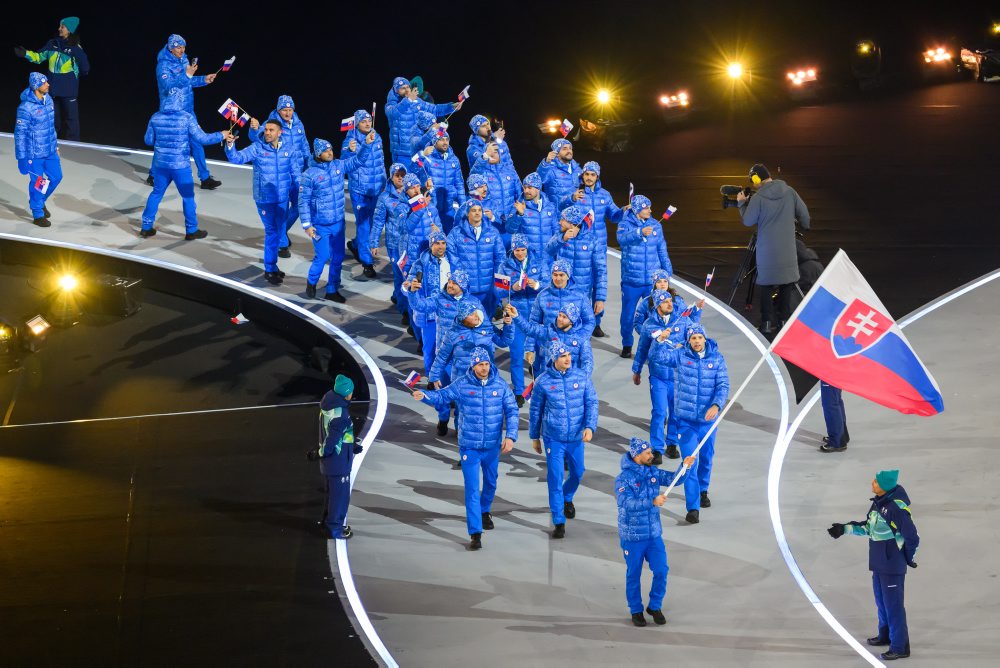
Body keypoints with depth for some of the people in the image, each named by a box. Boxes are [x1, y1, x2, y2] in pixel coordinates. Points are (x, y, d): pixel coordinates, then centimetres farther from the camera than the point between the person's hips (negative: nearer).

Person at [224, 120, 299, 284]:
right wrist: (230, 145, -37)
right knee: (271, 232, 0)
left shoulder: (289, 148, -2)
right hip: (264, 198, -4)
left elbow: (295, 173, 6)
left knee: (280, 232, 14)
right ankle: (270, 270, 13)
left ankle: (271, 264, 33)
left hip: (283, 198, 4)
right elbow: (237, 158, -18)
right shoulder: (257, 148, -9)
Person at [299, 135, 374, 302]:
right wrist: (307, 224, -12)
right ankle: (311, 281, 28)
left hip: (338, 223, 5)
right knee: (323, 256, -1)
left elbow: (357, 160, 4)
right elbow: (303, 201, -11)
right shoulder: (310, 174, -14)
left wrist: (366, 144, -12)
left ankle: (332, 290, 24)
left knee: (338, 258, 10)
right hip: (320, 225, -5)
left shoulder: (339, 166, -1)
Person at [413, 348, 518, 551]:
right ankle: (475, 533, -4)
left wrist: (510, 436, -12)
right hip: (469, 446, -3)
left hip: (493, 446, 3)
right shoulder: (461, 385, -9)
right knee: (472, 490, -6)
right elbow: (442, 396, -6)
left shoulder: (501, 386, -5)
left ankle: (484, 511, 53)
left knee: (490, 483, 23)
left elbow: (511, 411, -2)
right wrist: (424, 396, -27)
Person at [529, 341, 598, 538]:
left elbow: (592, 403, -2)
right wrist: (534, 437, 8)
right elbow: (535, 411, 3)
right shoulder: (543, 381, -8)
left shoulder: (582, 377, -5)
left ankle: (567, 498, 51)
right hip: (553, 438, -3)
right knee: (555, 479, -5)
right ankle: (558, 522, 3)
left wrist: (590, 427, -17)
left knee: (577, 473, 18)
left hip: (576, 437, 3)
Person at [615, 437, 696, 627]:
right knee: (634, 575, 8)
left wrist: (685, 467, -20)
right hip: (632, 537, -5)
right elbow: (627, 503, -29)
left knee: (661, 570, 1)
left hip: (654, 534, 5)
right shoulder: (623, 479, -17)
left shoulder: (653, 472, 2)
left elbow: (672, 478, 0)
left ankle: (655, 606, 21)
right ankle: (636, 611, 24)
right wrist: (652, 502, -37)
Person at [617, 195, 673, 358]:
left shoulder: (656, 226, 5)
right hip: (631, 281, -2)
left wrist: (667, 271, 14)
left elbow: (662, 251, 13)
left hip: (652, 281, 2)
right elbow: (622, 238, -26)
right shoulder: (625, 224, -4)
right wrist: (640, 232, -42)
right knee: (627, 315, 8)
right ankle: (627, 346, 25)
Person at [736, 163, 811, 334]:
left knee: (766, 284, 6)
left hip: (767, 250, -3)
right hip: (787, 248, 3)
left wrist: (742, 204, 10)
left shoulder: (758, 198, -14)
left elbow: (748, 221, -5)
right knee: (786, 283, 12)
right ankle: (784, 320, 14)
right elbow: (804, 214, 4)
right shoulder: (789, 192, -3)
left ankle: (767, 323, 4)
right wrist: (804, 226, 25)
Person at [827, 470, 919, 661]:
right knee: (881, 600, 22)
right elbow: (868, 527, 16)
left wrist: (908, 558, -5)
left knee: (893, 604, -2)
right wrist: (845, 529, 12)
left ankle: (900, 646, 6)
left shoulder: (897, 508, -24)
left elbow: (912, 538, -19)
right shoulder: (878, 502, 3)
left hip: (892, 565, -9)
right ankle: (885, 635, 40)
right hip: (878, 562, 9)